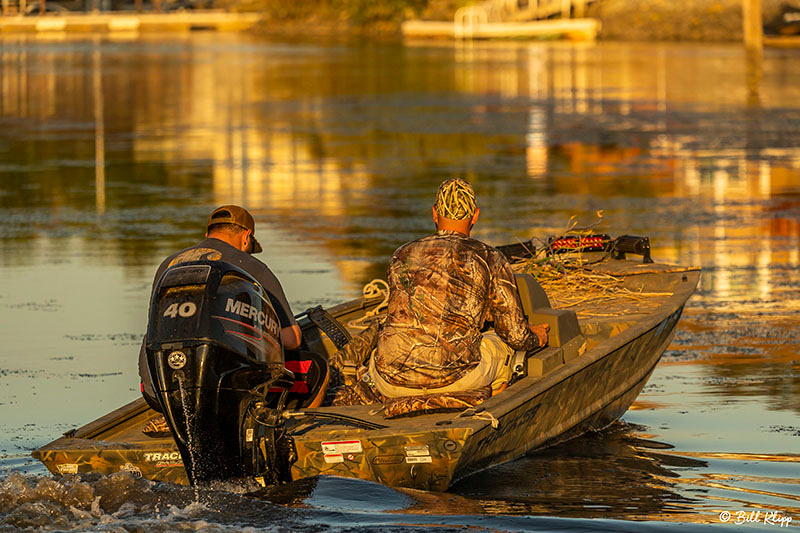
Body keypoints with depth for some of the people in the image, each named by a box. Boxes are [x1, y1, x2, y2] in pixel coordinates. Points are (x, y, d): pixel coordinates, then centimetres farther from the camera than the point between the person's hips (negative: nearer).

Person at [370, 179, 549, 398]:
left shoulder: (403, 255, 15)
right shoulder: (490, 259, 8)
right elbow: (516, 335, 11)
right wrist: (535, 337, 37)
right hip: (454, 377, -2)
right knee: (500, 344, 31)